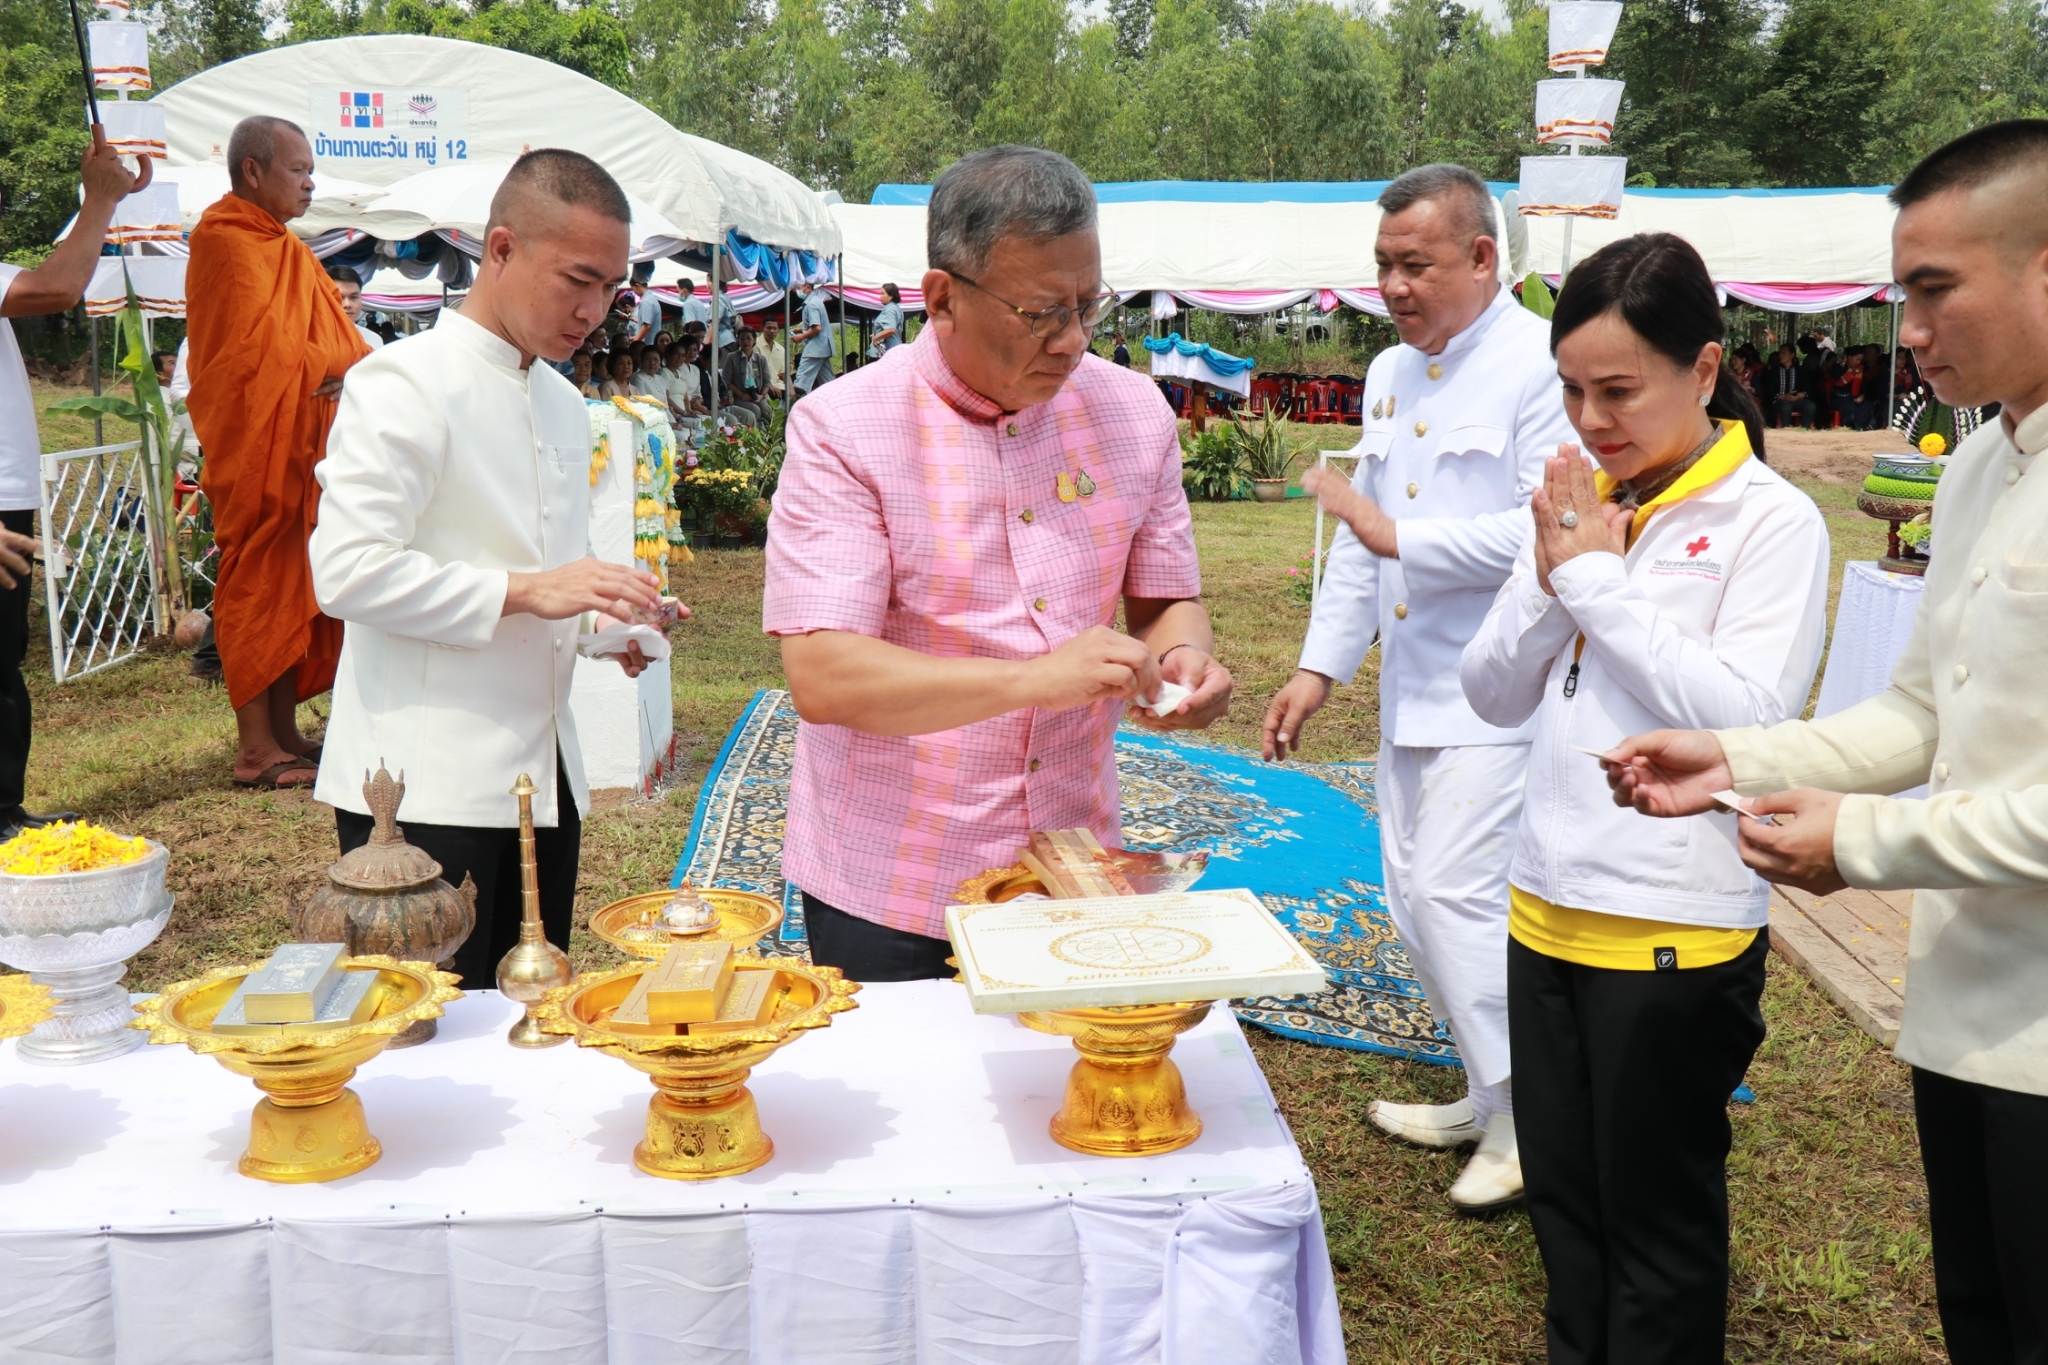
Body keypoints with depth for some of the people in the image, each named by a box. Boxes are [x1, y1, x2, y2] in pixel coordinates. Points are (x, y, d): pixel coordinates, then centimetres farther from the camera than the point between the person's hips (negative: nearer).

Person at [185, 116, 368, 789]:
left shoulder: (285, 249, 20)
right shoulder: (227, 243, -9)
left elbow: (334, 336, 14)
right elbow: (262, 351, -17)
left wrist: (361, 366, -6)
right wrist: (345, 365, -10)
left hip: (298, 446, 9)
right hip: (256, 448, -9)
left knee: (292, 589, 9)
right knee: (260, 587, -7)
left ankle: (285, 734, 15)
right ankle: (256, 749, -3)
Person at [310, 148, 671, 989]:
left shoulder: (564, 404, 17)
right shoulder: (405, 384, -9)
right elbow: (347, 569, -18)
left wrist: (602, 620, 6)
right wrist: (524, 592, -22)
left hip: (543, 776, 8)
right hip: (428, 791, -8)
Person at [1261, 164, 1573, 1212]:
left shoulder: (1539, 367, -12)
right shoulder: (1391, 374, 14)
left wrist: (1398, 538, -15)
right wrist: (1319, 668, 15)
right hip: (1411, 689, 9)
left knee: (1457, 894, -10)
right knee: (1417, 904, 13)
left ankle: (1527, 1123, 8)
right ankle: (1489, 1097, 30)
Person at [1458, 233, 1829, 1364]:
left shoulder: (1768, 521, -11)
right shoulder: (1582, 508, 6)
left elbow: (1749, 714, -23)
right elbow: (1492, 693, 7)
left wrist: (1597, 580, -18)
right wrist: (1549, 578, -10)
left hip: (1676, 925, -6)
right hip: (1549, 904, 6)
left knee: (1658, 1217, 11)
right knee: (1562, 1198, 20)